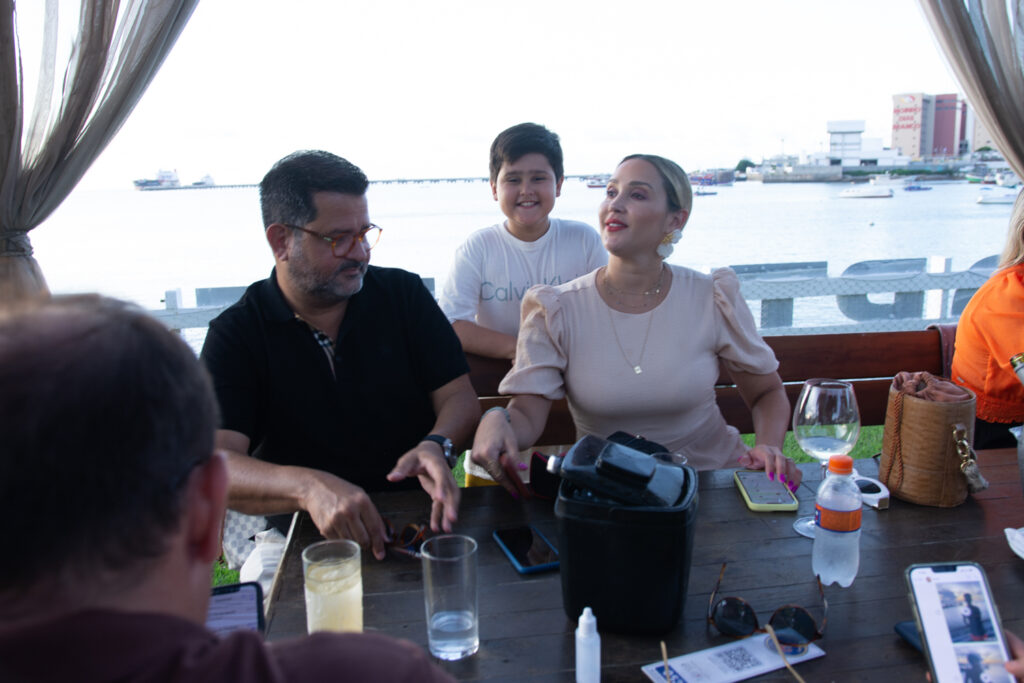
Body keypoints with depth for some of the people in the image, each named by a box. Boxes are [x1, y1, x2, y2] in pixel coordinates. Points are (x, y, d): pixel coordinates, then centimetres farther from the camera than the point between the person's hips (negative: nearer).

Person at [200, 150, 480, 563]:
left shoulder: (403, 294, 4)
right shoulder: (235, 335, -4)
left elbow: (460, 397, 2)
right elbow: (215, 467, -16)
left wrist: (436, 446, -21)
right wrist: (308, 486, -36)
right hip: (297, 530, 0)